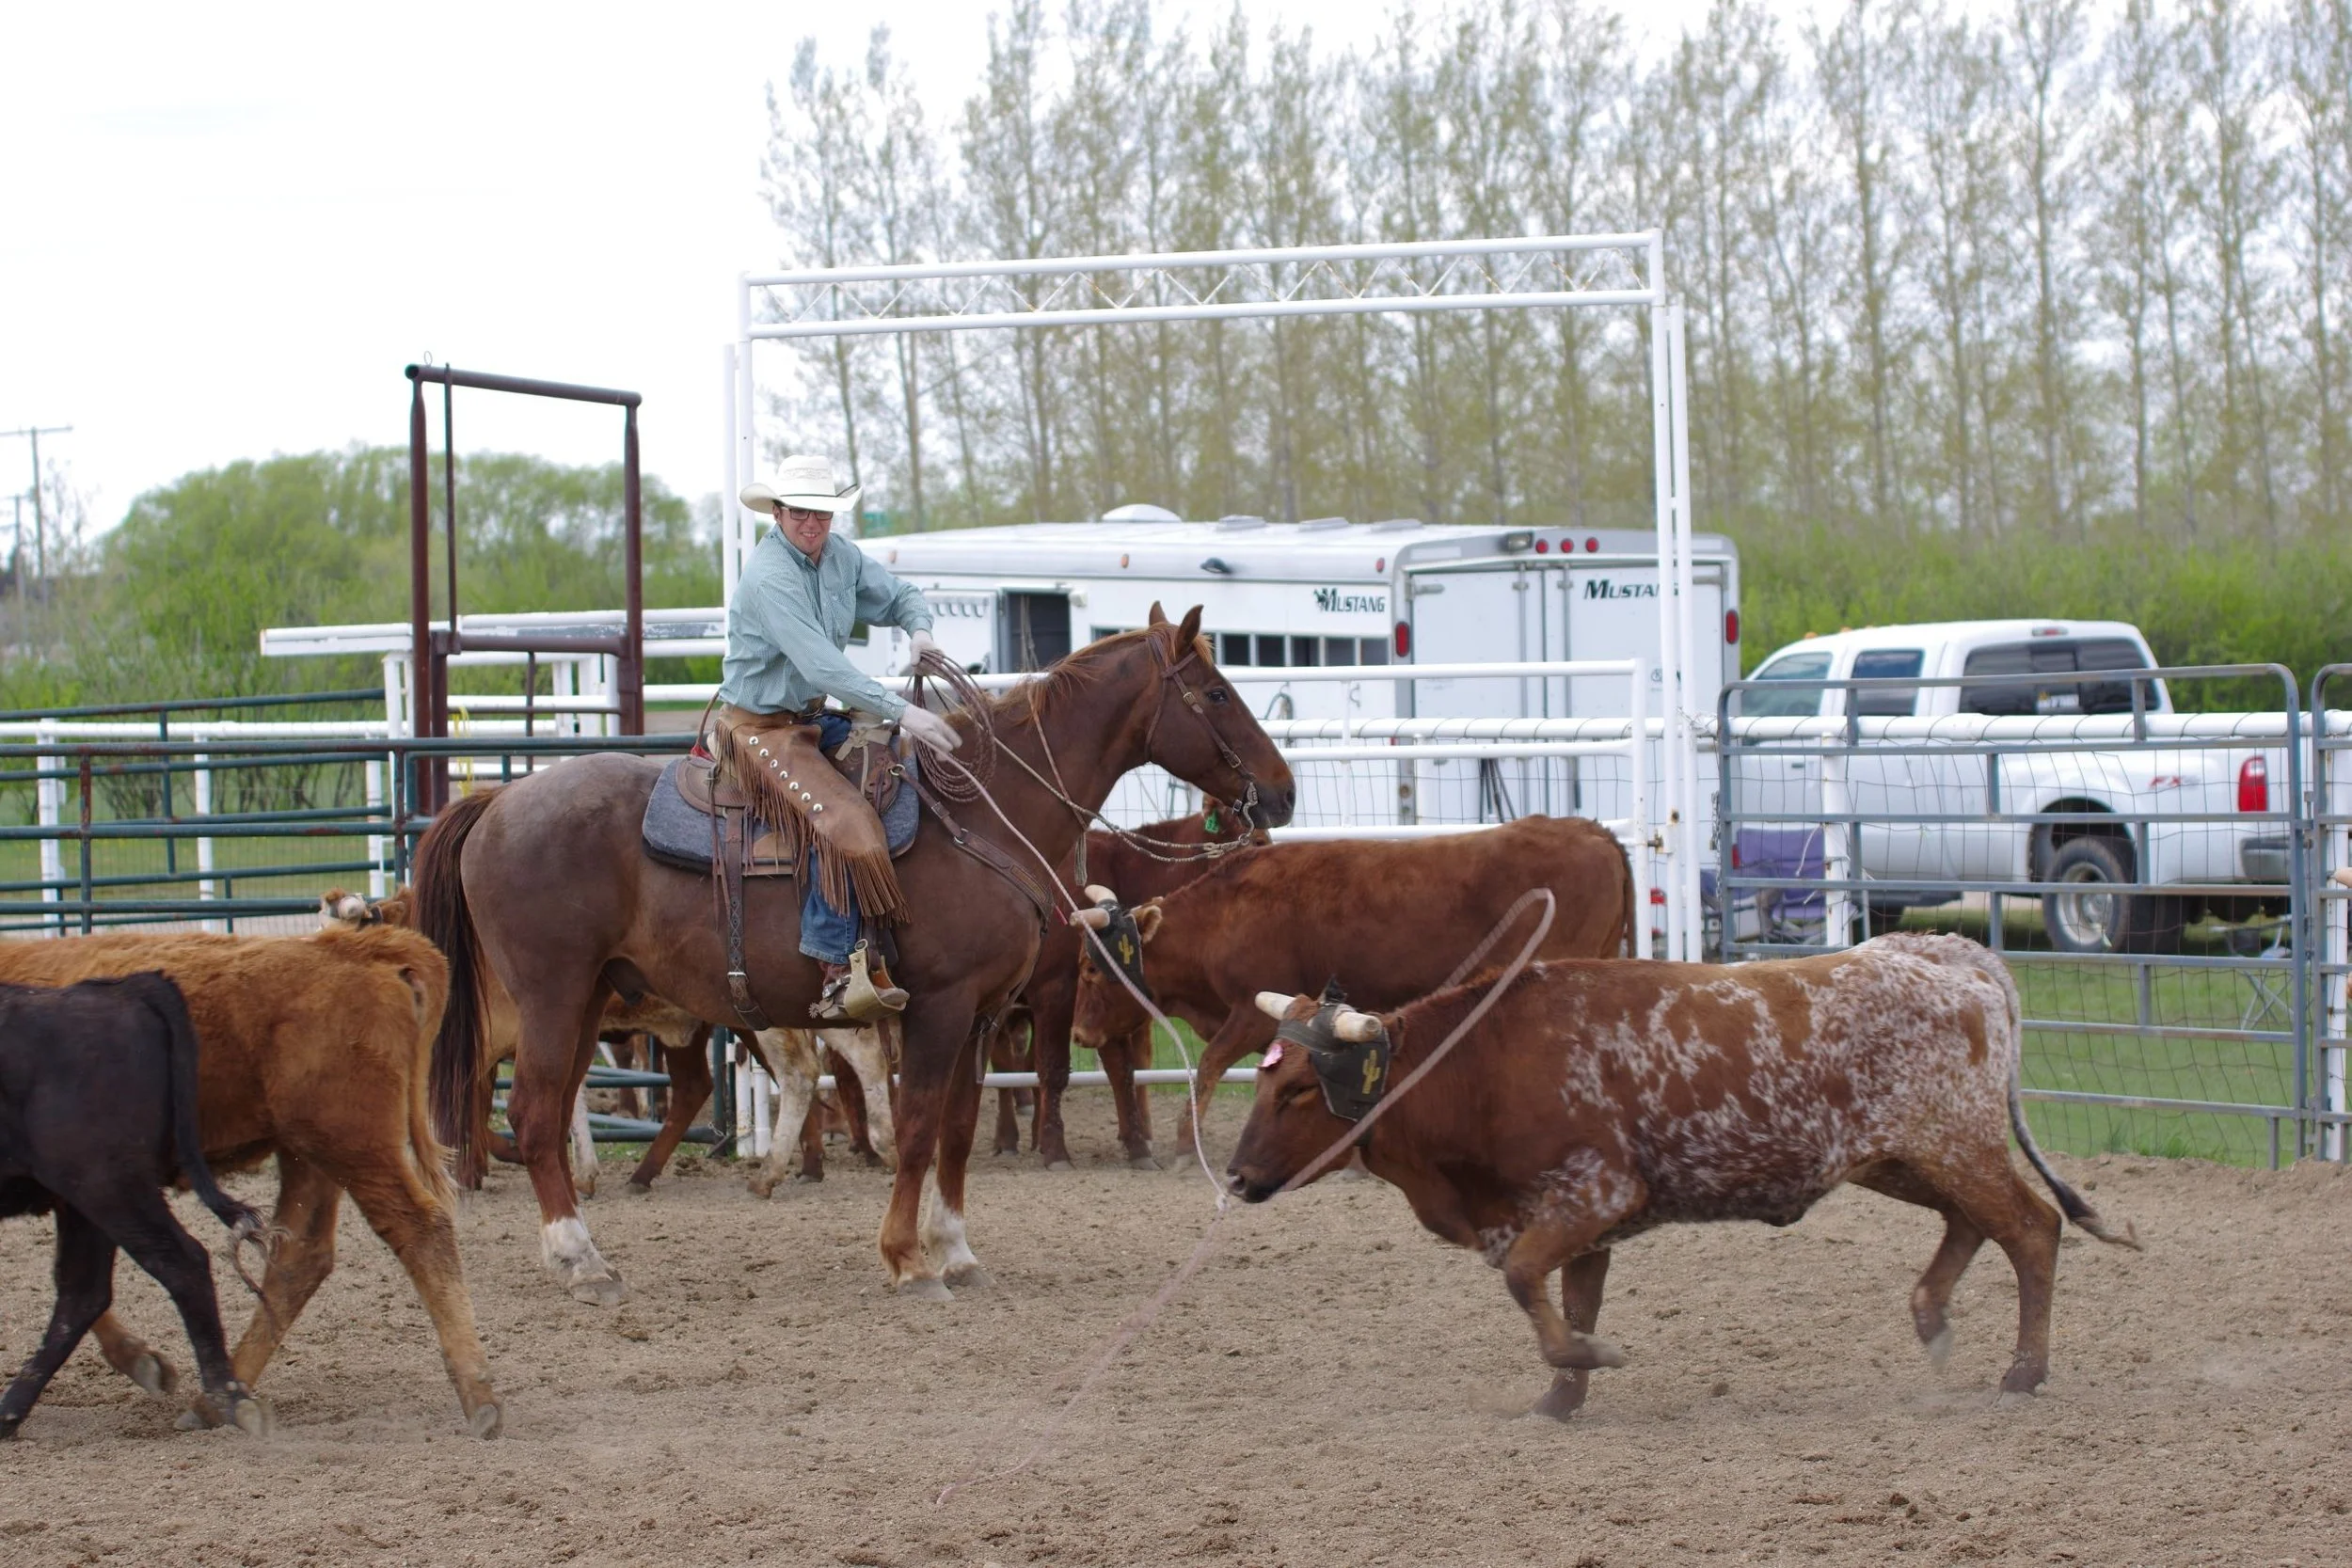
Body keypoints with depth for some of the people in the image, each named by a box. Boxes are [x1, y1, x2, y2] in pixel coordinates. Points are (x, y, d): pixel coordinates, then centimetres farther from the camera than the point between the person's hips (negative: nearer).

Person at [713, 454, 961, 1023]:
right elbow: (820, 665, -31)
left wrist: (919, 630, -7)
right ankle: (840, 975, -27)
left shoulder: (840, 557, 3)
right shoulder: (769, 576, -23)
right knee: (842, 820, -27)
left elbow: (900, 595, 18)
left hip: (814, 717, 9)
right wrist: (901, 713, -34)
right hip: (760, 726, -9)